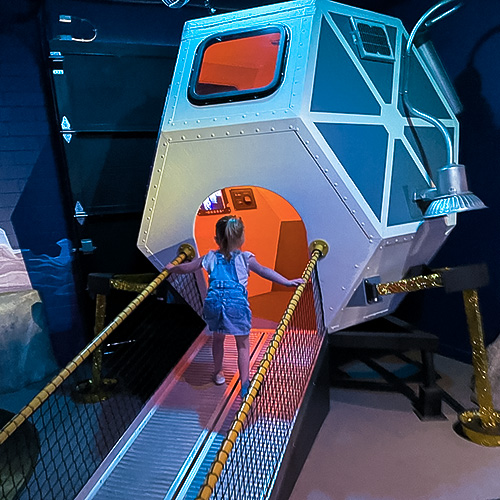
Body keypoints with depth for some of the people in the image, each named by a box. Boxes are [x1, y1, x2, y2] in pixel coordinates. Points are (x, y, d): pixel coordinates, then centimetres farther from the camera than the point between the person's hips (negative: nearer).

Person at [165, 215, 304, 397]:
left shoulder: (210, 257, 12)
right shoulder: (245, 258, 3)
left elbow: (187, 267, 21)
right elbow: (264, 271, -9)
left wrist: (171, 268, 40)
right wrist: (288, 282, -9)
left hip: (214, 303, 3)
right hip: (237, 304, -3)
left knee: (218, 338, 27)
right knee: (243, 344, 11)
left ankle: (218, 373, 44)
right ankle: (244, 385, 12)